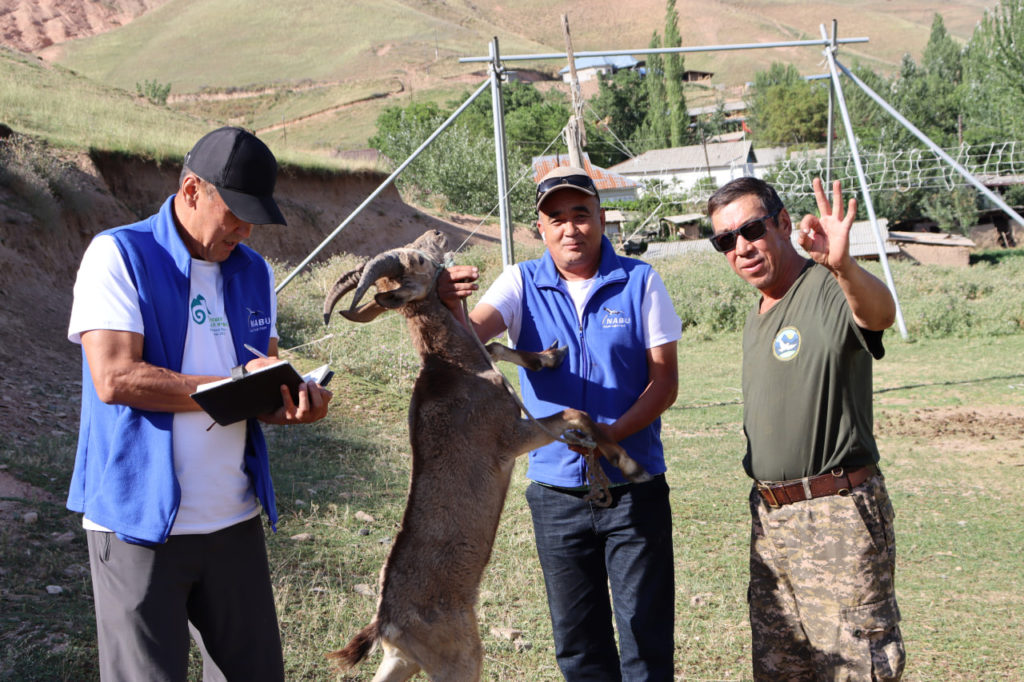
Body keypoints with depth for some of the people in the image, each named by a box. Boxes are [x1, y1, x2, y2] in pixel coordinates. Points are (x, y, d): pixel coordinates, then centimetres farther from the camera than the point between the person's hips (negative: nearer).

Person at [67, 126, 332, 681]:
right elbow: (113, 378, -18)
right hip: (140, 518, -6)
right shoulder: (119, 255, -7)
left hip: (234, 519, 6)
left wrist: (294, 402, -11)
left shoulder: (253, 272, 12)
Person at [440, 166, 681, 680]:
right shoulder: (523, 284, 2)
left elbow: (665, 380, -5)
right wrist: (448, 305, -39)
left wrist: (611, 433, -20)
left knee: (647, 633, 3)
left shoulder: (640, 282, -2)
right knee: (577, 640, 13)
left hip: (635, 487, -2)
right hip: (555, 488, 2)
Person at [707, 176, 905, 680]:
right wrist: (766, 507, 15)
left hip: (837, 514, -9)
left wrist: (843, 266, -58)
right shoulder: (757, 318, 14)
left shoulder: (829, 292, -13)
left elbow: (880, 313, -38)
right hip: (769, 516, 9)